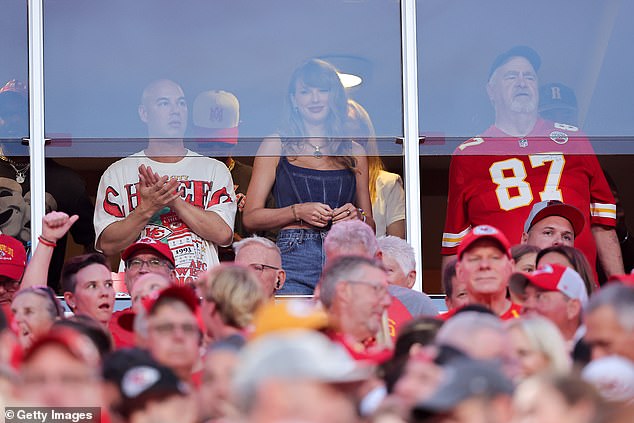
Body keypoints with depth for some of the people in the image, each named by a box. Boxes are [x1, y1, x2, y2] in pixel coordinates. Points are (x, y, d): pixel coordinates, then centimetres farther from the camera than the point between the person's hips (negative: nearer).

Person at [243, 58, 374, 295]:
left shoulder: (354, 153, 18)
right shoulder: (275, 147, 10)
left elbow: (370, 226, 21)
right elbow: (250, 217, 4)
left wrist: (357, 217, -1)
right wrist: (297, 212, -9)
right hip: (294, 261, -2)